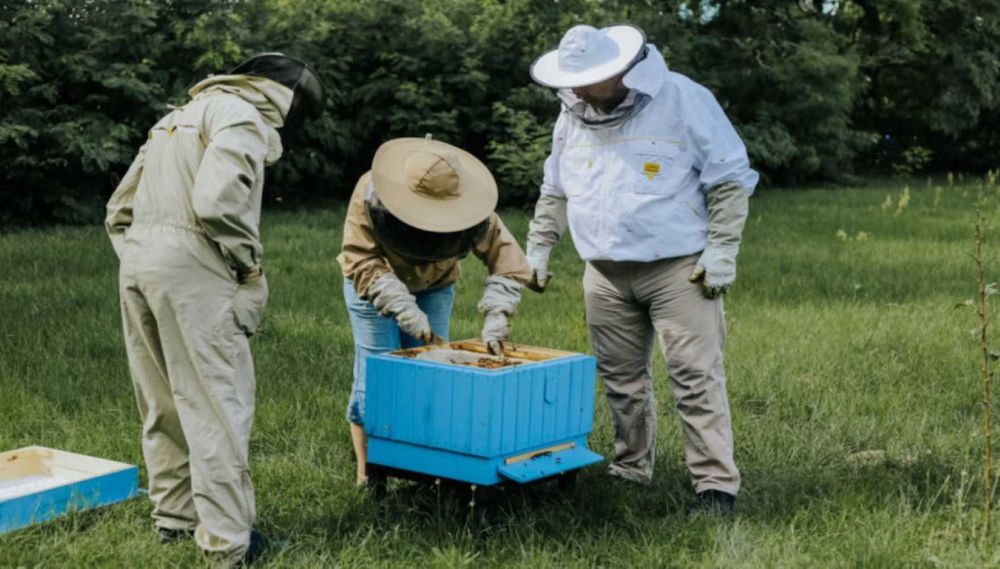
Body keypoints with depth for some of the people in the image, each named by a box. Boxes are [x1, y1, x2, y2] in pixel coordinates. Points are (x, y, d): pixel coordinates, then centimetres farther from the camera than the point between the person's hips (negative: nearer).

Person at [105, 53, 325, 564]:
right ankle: (227, 538, -3)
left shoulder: (180, 116, 25)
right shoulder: (242, 117, -4)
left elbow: (119, 208, 24)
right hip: (192, 271, -9)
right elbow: (215, 202, -19)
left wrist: (136, 258, 20)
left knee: (163, 406, 16)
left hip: (137, 263, 9)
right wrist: (249, 265, -7)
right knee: (217, 406, -5)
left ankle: (173, 516, 25)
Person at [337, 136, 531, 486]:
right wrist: (407, 313, -42)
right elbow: (363, 262, -35)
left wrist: (496, 317, -37)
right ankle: (367, 473, 1)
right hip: (374, 286, -2)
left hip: (434, 288, 2)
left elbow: (509, 262, -24)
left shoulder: (474, 215, -28)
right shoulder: (369, 195, -34)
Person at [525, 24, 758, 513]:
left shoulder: (683, 100, -9)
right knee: (621, 379, 11)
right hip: (605, 275, 5)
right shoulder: (572, 116, 9)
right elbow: (556, 191, 22)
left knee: (696, 378, -8)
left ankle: (716, 483, -4)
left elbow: (730, 178, -7)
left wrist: (721, 249, -12)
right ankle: (629, 471, 25)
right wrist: (538, 246, 15)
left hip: (678, 269, -5)